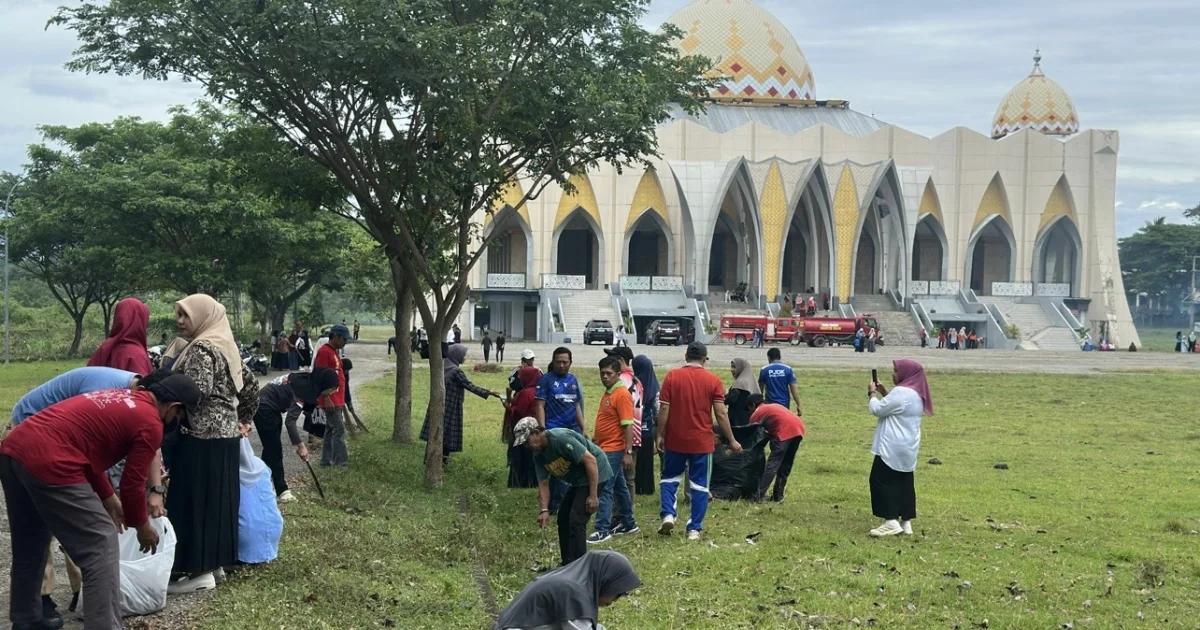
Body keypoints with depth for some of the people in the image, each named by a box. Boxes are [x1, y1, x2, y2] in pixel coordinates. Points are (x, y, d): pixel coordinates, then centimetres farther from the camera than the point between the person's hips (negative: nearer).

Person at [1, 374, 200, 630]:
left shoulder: (117, 397, 25)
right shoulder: (150, 423, 0)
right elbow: (132, 484, 5)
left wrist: (108, 499, 39)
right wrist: (142, 527, 21)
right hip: (47, 462, -9)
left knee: (29, 547, 26)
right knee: (100, 548, 1)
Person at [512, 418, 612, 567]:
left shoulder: (561, 438, -26)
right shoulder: (538, 455, 2)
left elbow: (590, 460, -26)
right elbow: (543, 484, 4)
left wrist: (593, 496, -26)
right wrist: (544, 510, -13)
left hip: (594, 473, -10)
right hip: (578, 480, 10)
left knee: (576, 521, -16)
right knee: (563, 519, 13)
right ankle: (567, 564, 24)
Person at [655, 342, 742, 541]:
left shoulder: (672, 376, -4)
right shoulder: (713, 380, -4)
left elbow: (664, 409, -6)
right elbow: (720, 414, -5)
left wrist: (660, 435, 3)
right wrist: (732, 441, 2)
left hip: (675, 440, 0)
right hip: (702, 442, 0)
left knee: (670, 477, 18)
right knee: (699, 485, 8)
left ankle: (668, 514, 0)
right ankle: (694, 528, 7)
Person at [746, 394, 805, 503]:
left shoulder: (756, 413, 15)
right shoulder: (773, 406, 35)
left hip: (785, 431, -7)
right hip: (799, 428, 7)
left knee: (773, 463, -8)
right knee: (786, 465, 16)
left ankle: (760, 495, -14)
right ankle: (778, 495, 17)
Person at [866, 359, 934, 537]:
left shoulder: (901, 392, -20)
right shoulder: (916, 393, 12)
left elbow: (877, 409, -14)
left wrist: (872, 393, 2)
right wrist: (884, 393, 14)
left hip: (893, 448, -10)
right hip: (907, 448, 10)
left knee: (882, 481, -4)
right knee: (904, 484, 11)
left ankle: (891, 521, -8)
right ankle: (906, 522, 12)